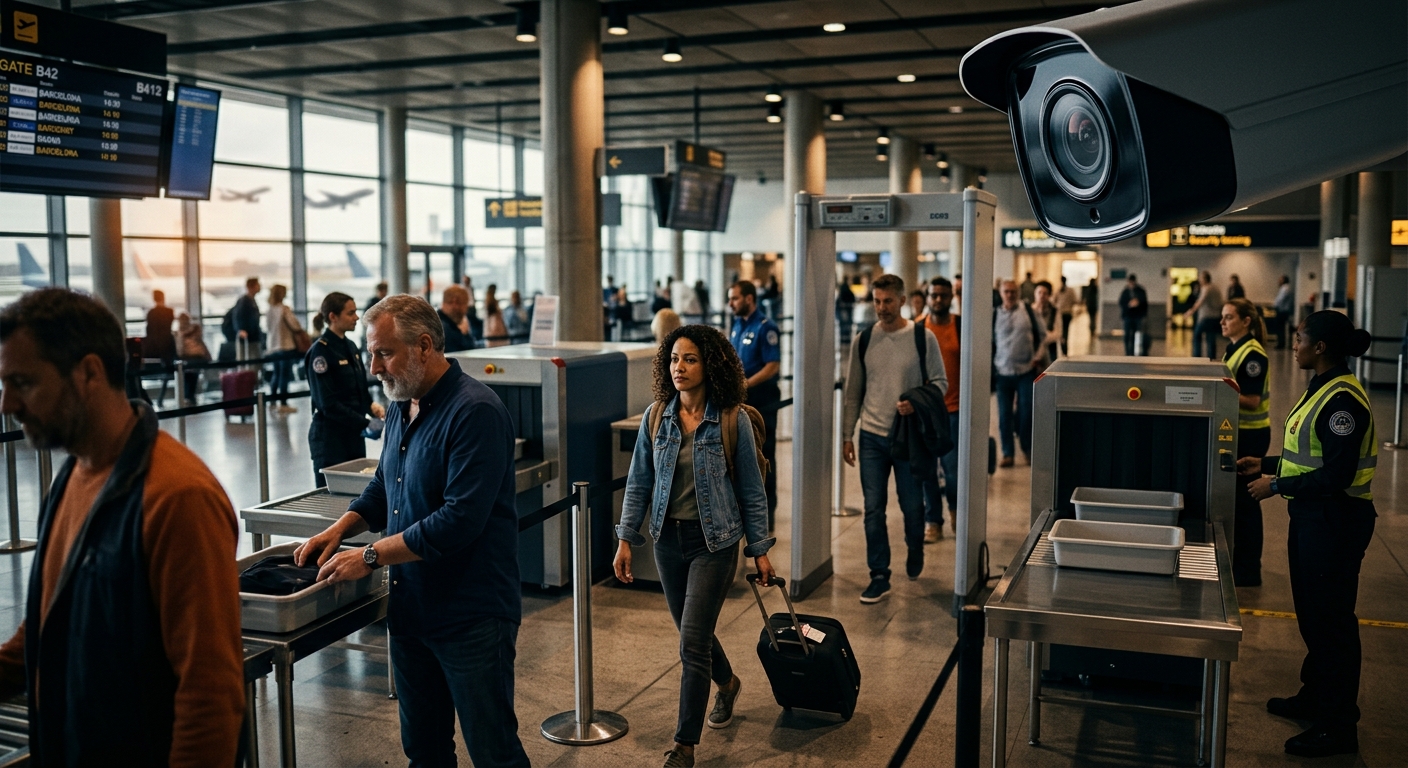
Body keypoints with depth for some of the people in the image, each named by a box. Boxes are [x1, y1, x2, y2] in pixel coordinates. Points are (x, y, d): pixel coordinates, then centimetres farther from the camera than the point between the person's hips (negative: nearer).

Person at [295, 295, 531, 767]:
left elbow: (460, 520, -26)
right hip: (410, 610, 8)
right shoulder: (401, 408, 9)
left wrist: (371, 556, -20)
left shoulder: (476, 412, -19)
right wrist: (340, 529, 4)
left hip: (470, 617, -8)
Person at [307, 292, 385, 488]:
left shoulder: (351, 347, 11)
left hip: (354, 434, 7)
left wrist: (372, 406, -3)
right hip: (330, 436, -7)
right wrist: (365, 425, -21)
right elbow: (328, 404, -17)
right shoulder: (320, 351, -12)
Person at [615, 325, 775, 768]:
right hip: (668, 537, 4)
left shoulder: (732, 419, -11)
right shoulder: (656, 416, -2)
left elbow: (751, 490, -4)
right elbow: (639, 481, 4)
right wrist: (626, 538, 1)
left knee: (692, 642, -6)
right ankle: (728, 684, 50)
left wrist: (760, 549, -2)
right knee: (693, 632, 19)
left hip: (714, 540, -4)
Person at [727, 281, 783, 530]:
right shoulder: (736, 325, 11)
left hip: (761, 399, -8)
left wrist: (746, 383, -26)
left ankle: (766, 513, 8)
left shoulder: (765, 327, -13)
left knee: (763, 457, 0)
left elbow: (773, 366, -18)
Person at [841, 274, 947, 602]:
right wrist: (847, 436, 5)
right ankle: (879, 577, 10)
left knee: (912, 504, 9)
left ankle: (915, 553, 39)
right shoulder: (863, 340, 3)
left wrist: (917, 403, -19)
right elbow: (853, 393, 7)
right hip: (872, 436, 2)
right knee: (873, 508, 2)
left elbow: (940, 382, 0)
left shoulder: (923, 338, -4)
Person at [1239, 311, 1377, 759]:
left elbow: (1336, 475, -25)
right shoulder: (1322, 388, 9)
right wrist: (1266, 465, 11)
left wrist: (1277, 486, -18)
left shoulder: (1342, 399, -22)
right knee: (1310, 610, 21)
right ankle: (1314, 696, 37)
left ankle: (1338, 726, 14)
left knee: (1331, 619, 1)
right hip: (1312, 514, 10)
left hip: (1336, 520, -10)